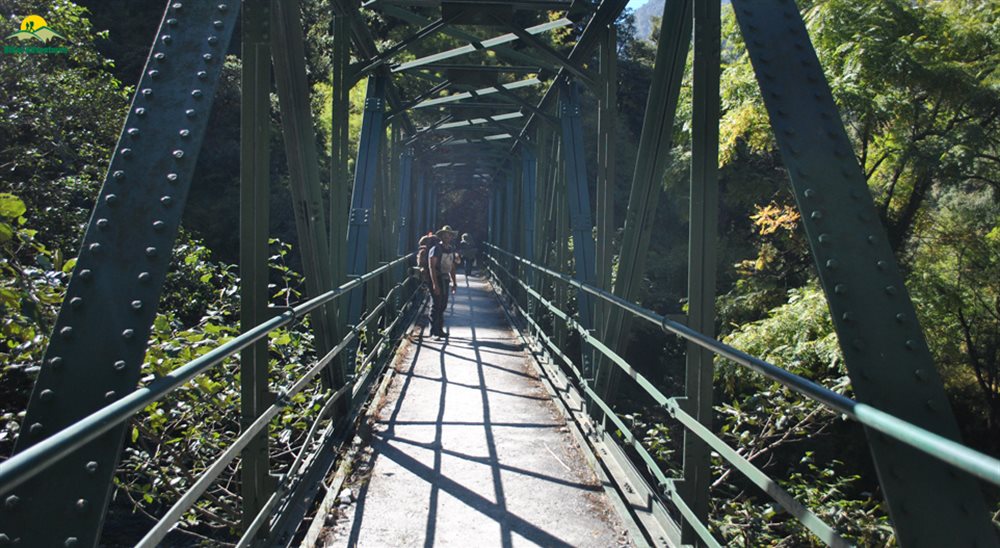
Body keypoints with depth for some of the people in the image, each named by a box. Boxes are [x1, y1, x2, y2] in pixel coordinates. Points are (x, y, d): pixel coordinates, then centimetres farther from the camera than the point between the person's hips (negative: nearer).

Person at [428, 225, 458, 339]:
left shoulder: (451, 250, 12)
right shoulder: (436, 249, -12)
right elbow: (432, 267, -17)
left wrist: (454, 283, 16)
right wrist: (435, 284, -22)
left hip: (445, 280, 8)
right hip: (436, 279, -7)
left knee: (443, 305, 12)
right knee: (435, 306, -5)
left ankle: (439, 330, 22)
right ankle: (434, 332, 0)